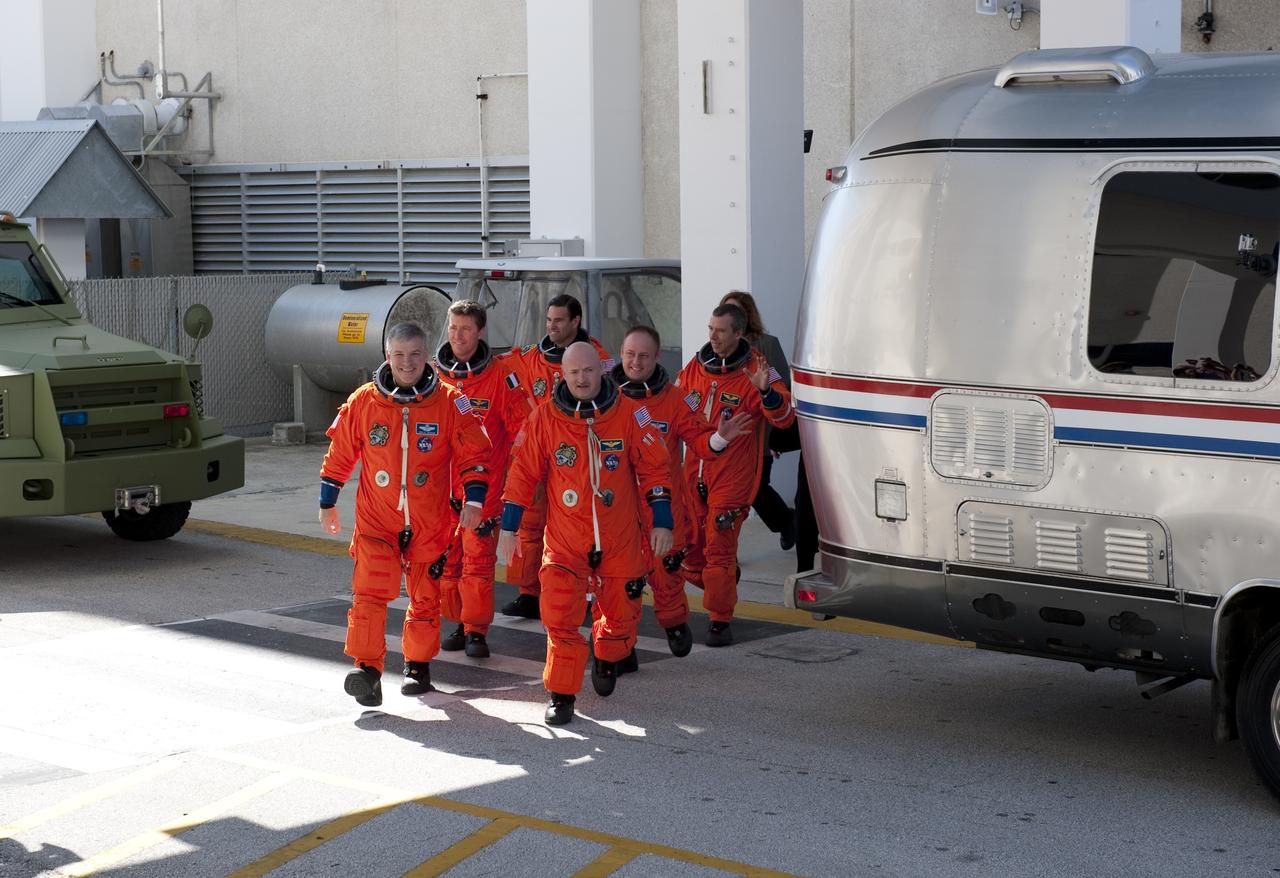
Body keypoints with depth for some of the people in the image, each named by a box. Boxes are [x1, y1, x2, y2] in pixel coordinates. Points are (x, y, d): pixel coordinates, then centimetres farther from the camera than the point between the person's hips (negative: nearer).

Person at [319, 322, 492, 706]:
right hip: (375, 518, 0)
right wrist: (328, 503, 13)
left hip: (429, 522, 1)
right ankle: (366, 667, -16)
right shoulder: (363, 401, -1)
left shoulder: (449, 403, -4)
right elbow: (340, 454, 8)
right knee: (369, 591, -16)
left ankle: (418, 665, 28)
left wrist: (474, 498, -9)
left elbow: (473, 453, 1)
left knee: (425, 595, 12)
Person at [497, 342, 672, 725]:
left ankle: (607, 659, 45)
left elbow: (654, 468, 0)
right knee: (560, 617, -10)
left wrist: (661, 522, -4)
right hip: (564, 539, -1)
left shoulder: (629, 414, -5)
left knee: (621, 611, 13)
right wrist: (509, 527, 1)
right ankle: (561, 694, 4)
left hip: (620, 538, 1)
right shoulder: (544, 418, -5)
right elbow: (523, 473, 1)